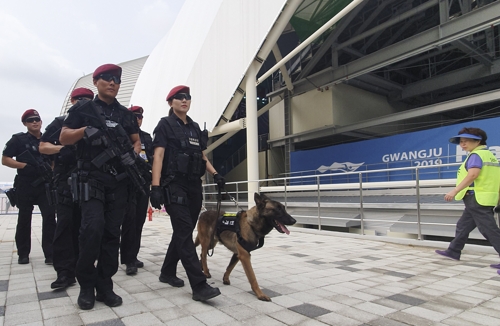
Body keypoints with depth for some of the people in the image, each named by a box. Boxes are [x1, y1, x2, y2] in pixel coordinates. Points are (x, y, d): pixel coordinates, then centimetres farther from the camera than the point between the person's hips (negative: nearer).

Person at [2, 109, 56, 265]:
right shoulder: (18, 139, 2)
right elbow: (5, 160, -2)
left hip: (45, 185, 2)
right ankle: (23, 254, 21)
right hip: (25, 185, -2)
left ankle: (50, 254, -5)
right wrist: (25, 166, -15)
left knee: (50, 216, -7)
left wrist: (52, 172, 3)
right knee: (24, 219, 8)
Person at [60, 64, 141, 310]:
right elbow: (64, 138, 1)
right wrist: (86, 129, -17)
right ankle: (86, 286, 4)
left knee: (112, 233, 3)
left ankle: (104, 286, 13)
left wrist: (134, 154, -3)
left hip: (118, 181, 3)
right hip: (91, 179, -3)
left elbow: (136, 141, 18)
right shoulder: (82, 109, 6)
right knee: (93, 228, -16)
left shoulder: (126, 114, 15)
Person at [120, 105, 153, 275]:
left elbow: (152, 157, 18)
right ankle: (129, 260, -6)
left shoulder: (147, 137, 19)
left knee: (139, 220, 6)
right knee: (129, 219, -11)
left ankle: (133, 256, 17)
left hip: (144, 181, 5)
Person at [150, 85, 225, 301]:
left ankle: (167, 273, 29)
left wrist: (215, 174, 4)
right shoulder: (165, 125, 0)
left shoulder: (195, 128, 18)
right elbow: (158, 155, -9)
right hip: (174, 186, -7)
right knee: (185, 234, -11)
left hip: (194, 186, 7)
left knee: (182, 233, 12)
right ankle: (199, 286, -11)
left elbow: (202, 157, 22)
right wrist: (156, 186, -19)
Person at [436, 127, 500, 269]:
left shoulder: (476, 155, -12)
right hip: (485, 198, 10)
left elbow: (473, 174, -26)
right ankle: (453, 251, 28)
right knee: (463, 226, 18)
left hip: (477, 198, -10)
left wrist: (454, 191, -27)